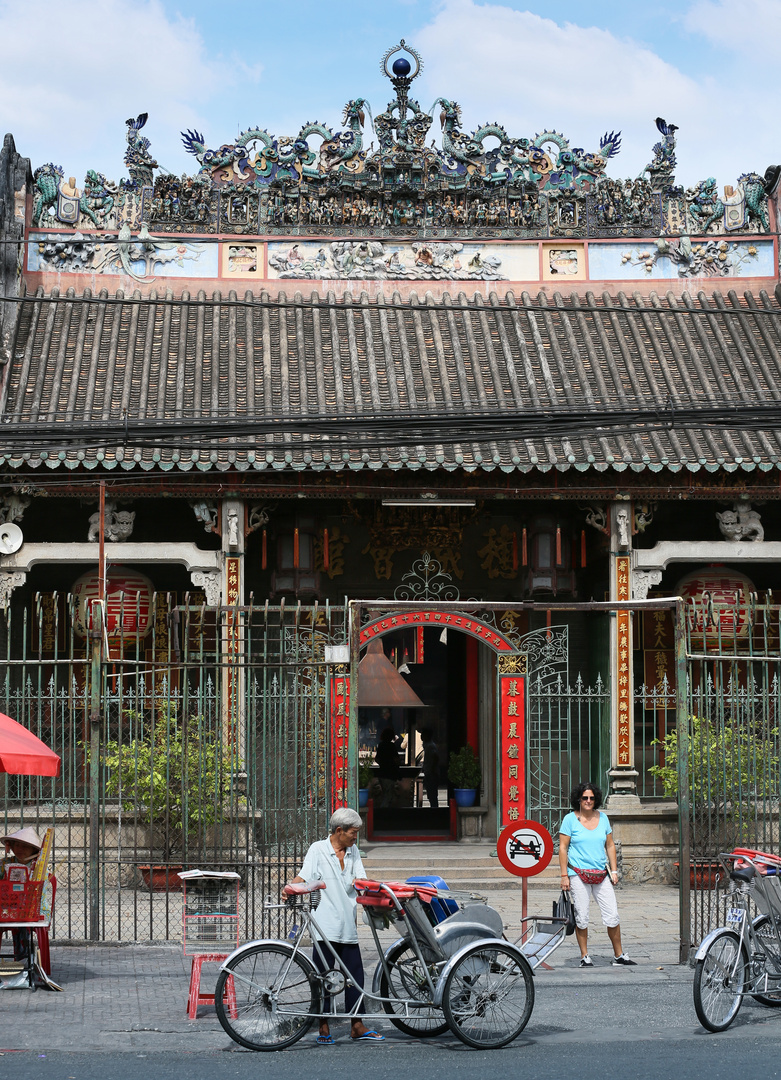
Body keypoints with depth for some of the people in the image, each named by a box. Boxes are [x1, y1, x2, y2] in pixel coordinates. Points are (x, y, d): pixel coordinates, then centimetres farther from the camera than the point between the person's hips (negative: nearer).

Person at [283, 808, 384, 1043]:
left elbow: (359, 880, 5)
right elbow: (305, 876, -8)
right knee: (323, 975, -1)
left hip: (348, 926, 5)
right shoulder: (318, 849, 0)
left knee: (355, 975, 4)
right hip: (326, 925, -5)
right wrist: (289, 887, -28)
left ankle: (357, 1026, 10)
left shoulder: (353, 852, 14)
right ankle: (323, 1028, 6)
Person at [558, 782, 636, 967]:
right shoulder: (570, 819, -1)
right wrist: (564, 875, -7)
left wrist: (613, 870, 9)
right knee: (581, 917, -1)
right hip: (578, 874, -3)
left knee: (612, 916, -1)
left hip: (601, 875, 3)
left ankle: (619, 956, 8)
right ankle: (584, 957, 10)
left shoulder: (602, 818, 10)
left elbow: (610, 846, 16)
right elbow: (563, 848, -2)